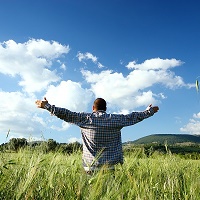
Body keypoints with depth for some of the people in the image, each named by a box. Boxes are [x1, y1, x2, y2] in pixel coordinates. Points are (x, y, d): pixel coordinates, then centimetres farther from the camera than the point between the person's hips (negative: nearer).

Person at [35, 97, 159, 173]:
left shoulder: (85, 118, -1)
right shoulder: (116, 119, 2)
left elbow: (65, 114, 1)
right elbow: (134, 117, 12)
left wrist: (46, 106, 10)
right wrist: (150, 111, 27)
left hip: (91, 167, 0)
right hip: (111, 166, 1)